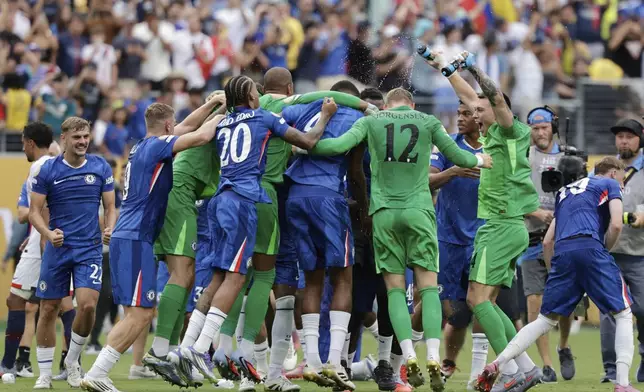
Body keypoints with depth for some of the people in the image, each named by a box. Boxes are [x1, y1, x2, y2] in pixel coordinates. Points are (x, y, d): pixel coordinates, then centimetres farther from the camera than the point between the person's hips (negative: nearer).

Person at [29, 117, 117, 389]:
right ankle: (45, 373, 14)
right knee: (48, 310, 2)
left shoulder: (101, 168, 3)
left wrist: (110, 229, -12)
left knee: (87, 305, -17)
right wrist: (48, 233, -19)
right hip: (57, 250, 0)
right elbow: (34, 211, 0)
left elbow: (110, 206, 9)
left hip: (90, 249, 0)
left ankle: (72, 361, 7)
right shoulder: (47, 171, -1)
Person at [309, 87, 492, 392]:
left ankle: (409, 358, -9)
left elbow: (340, 145, -6)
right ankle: (433, 359, -13)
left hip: (384, 212, 1)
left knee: (395, 288, 4)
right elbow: (456, 156, 17)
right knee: (428, 286, 0)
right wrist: (479, 160, 38)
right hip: (419, 211, -1)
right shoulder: (428, 122, 9)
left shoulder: (371, 121, 8)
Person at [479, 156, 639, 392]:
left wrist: (554, 271, 34)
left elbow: (547, 242, 29)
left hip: (561, 253, 5)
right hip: (590, 247, -5)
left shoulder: (566, 191, 34)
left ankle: (497, 365, -2)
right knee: (623, 315, 4)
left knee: (546, 320, 12)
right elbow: (616, 224, 1)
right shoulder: (610, 185, 18)